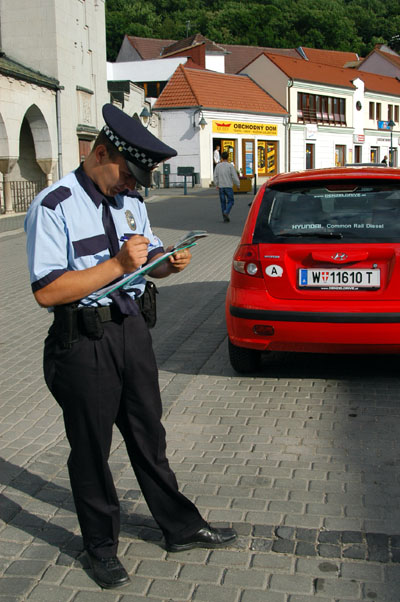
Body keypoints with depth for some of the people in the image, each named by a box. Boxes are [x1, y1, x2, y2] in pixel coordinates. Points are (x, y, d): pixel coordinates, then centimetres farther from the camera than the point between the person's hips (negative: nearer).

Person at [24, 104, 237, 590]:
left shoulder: (130, 201, 7)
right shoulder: (54, 207, -15)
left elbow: (149, 256, 19)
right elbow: (46, 291, -22)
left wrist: (167, 262, -5)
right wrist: (117, 265, -25)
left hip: (132, 330, 6)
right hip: (83, 343, -6)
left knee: (148, 435, 19)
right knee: (91, 449, 10)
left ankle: (181, 528, 35)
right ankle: (101, 546, 31)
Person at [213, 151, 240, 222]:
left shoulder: (218, 166, 2)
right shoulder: (230, 166, -7)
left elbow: (215, 177, 3)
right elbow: (235, 176, -8)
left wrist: (217, 185, 15)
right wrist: (238, 185, 4)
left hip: (220, 187, 3)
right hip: (228, 186, -3)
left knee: (223, 202, 10)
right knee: (230, 201, 6)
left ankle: (225, 217, 10)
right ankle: (226, 212, -17)